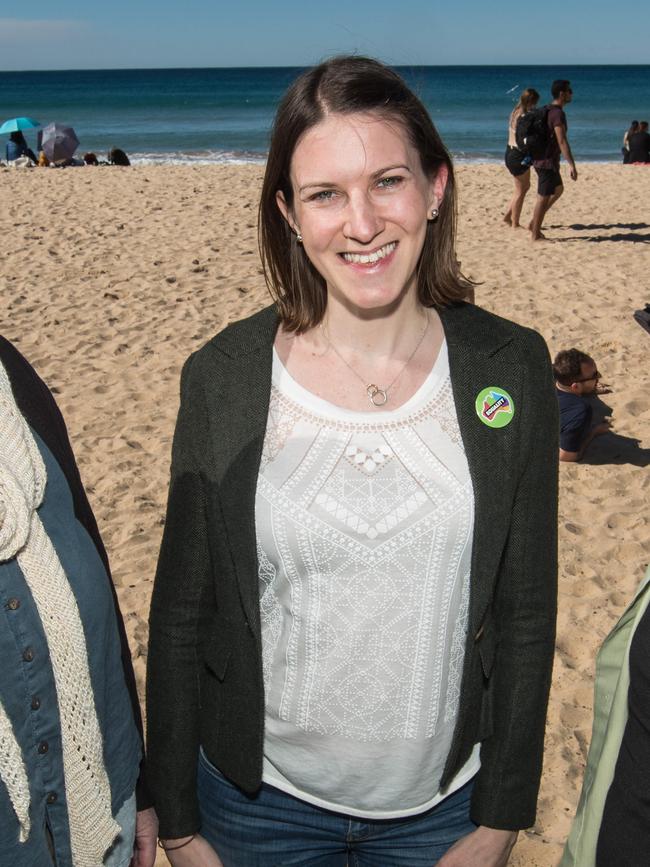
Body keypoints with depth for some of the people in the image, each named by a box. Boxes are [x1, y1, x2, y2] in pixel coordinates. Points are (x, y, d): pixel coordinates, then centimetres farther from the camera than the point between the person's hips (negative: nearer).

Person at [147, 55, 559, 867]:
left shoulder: (509, 368, -11)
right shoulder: (222, 378, -13)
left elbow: (526, 613, -4)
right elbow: (180, 615, -5)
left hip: (443, 800, 1)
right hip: (259, 800, 0)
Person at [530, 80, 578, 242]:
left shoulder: (547, 110, 11)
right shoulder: (558, 113, -19)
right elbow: (562, 141, -28)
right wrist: (572, 165, -31)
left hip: (541, 158, 10)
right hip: (547, 161, -10)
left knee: (558, 189, 22)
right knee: (544, 196, -2)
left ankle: (534, 222, 22)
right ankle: (536, 234, 5)